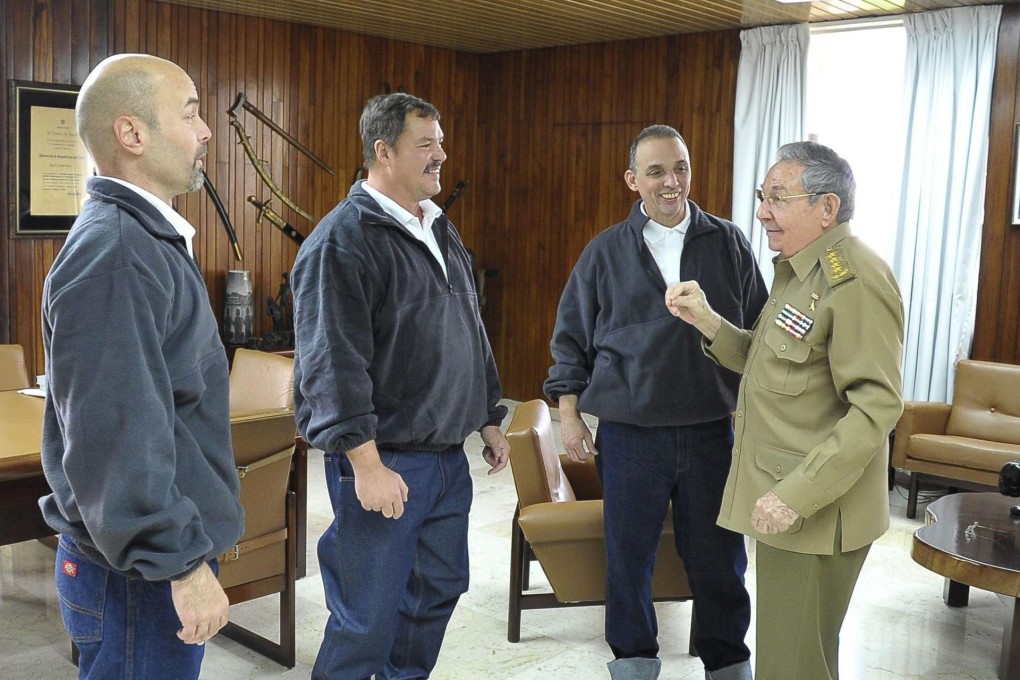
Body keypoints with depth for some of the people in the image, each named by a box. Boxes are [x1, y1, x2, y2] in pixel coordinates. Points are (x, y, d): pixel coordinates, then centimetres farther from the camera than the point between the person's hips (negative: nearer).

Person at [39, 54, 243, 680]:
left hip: (169, 548, 9)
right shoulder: (112, 253, -22)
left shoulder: (149, 237, 10)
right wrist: (182, 563, -22)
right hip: (140, 572, -9)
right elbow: (115, 434, -27)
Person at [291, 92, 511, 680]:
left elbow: (473, 338, 21)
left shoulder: (441, 231, 14)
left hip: (449, 457, 8)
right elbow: (332, 366, -20)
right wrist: (366, 464, -23)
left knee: (438, 592, 18)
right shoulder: (342, 240, -14)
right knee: (369, 619, 2)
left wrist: (490, 421, 20)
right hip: (383, 462, -8)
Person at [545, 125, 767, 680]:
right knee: (628, 555, 11)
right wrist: (568, 412, 2)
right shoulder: (606, 252, 2)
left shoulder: (728, 243, 4)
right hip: (629, 432, 0)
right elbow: (571, 338, 7)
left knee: (718, 557, 11)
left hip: (712, 431, 1)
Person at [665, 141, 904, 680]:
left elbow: (876, 408, -23)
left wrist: (797, 495, -25)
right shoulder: (794, 268, 13)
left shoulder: (856, 281, -18)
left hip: (816, 513, -9)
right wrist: (707, 321, 1)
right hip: (780, 499, 10)